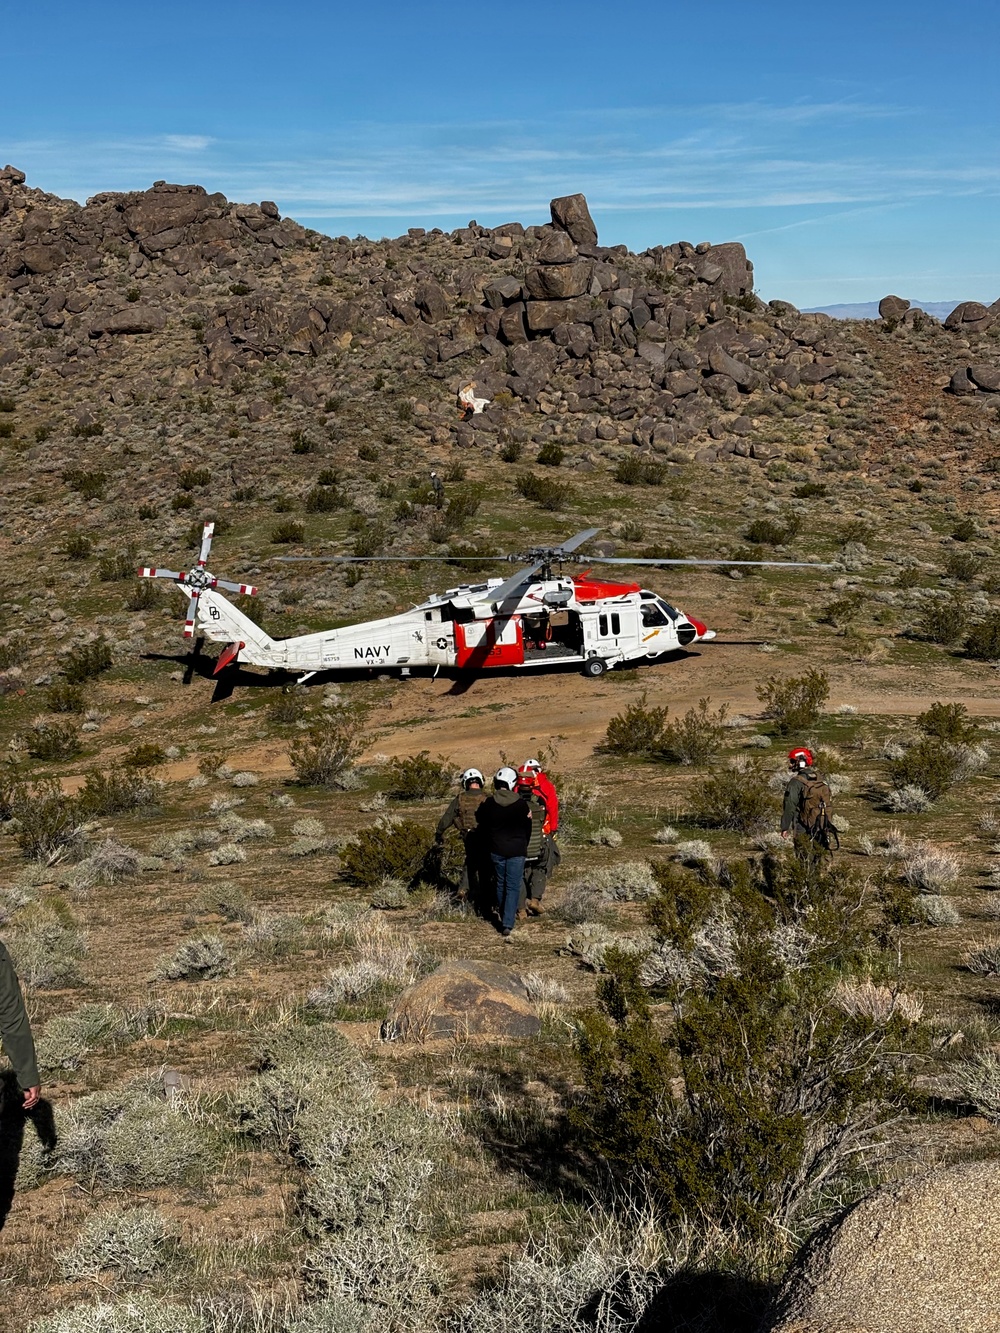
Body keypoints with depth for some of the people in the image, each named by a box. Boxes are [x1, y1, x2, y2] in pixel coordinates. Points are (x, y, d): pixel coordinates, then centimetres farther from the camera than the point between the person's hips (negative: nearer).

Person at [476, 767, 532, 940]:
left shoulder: (488, 804, -6)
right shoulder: (521, 804, -8)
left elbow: (482, 826, 6)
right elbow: (527, 829, 5)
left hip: (496, 850, 2)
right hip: (517, 851, -2)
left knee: (501, 884, 19)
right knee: (513, 887, 0)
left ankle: (503, 914, 35)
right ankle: (507, 925, -8)